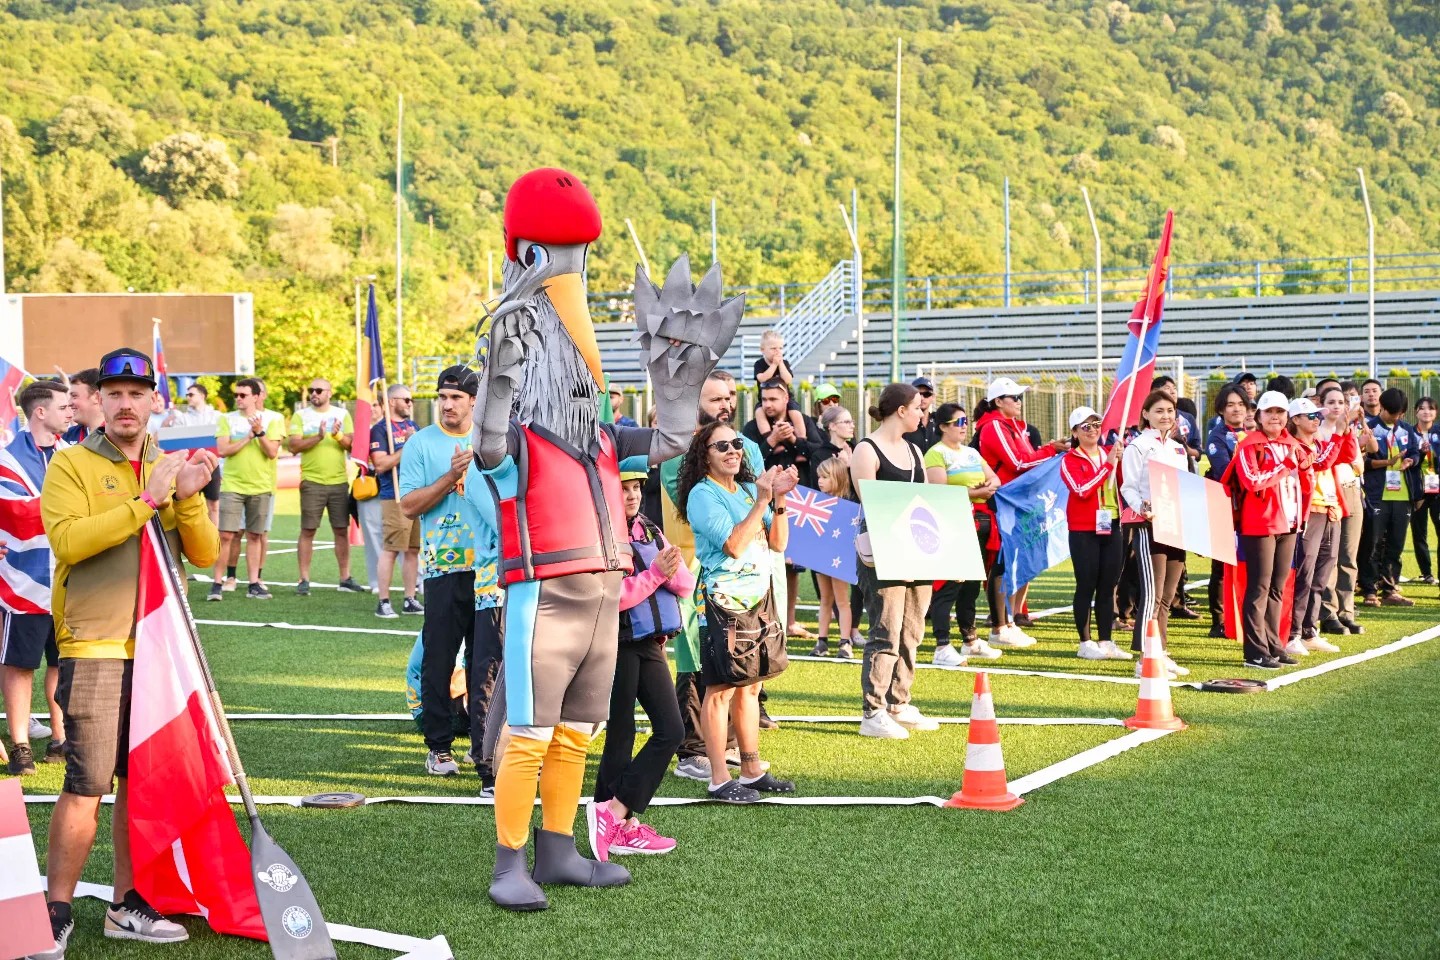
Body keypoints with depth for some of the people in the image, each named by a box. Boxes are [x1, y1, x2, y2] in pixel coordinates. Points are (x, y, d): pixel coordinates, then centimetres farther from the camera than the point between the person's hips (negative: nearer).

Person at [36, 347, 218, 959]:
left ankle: (126, 905, 18)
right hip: (94, 646, -5)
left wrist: (189, 499, -9)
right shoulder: (72, 464, -1)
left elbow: (206, 555, 7)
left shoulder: (170, 469, 15)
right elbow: (68, 541, -17)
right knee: (87, 785, -9)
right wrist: (146, 502, -18)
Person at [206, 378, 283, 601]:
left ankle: (254, 584, 12)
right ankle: (217, 583, -1)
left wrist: (259, 432, -19)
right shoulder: (227, 419, 4)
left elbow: (272, 452, -7)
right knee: (225, 535, -6)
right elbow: (223, 450, -7)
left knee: (255, 536, 6)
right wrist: (249, 436, -11)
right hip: (232, 485, 0)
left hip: (261, 486, 0)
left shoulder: (273, 419, 0)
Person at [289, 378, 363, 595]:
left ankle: (345, 578, 13)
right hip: (312, 482, -2)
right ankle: (304, 580, 1)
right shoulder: (301, 416, 3)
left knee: (342, 530, 6)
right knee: (307, 531, -2)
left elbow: (352, 445, 2)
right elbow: (294, 446, -8)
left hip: (339, 482, 2)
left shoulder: (342, 415, 9)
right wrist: (318, 437, -21)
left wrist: (338, 436, -17)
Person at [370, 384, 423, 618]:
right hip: (394, 499, -7)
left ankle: (410, 601, 16)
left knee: (413, 550, 9)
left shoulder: (412, 425, 18)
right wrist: (407, 447, -16)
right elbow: (381, 465, -15)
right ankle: (383, 602, -2)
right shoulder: (380, 429, -6)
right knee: (390, 550, -7)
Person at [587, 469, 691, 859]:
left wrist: (673, 571, -12)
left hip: (650, 645, 7)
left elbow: (687, 586, 8)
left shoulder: (651, 532, 12)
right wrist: (655, 573, -20)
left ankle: (615, 814, 8)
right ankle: (624, 824, 9)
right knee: (621, 736, -1)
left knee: (671, 730, 3)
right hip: (618, 646, -7)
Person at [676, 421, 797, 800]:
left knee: (750, 686, 13)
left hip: (760, 598, 7)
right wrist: (762, 501, -17)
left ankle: (752, 770, 21)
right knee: (721, 690, -4)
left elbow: (777, 544, 9)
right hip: (725, 601, -7)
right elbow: (734, 545, -18)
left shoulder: (748, 489, 12)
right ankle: (719, 780, -1)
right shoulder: (702, 495, -9)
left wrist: (779, 501, -4)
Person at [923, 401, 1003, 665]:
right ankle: (942, 647, -12)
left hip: (981, 522, 8)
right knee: (949, 585, -11)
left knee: (972, 583, 14)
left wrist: (989, 486, -7)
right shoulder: (936, 454, -6)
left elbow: (995, 480, 17)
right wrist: (976, 492, -14)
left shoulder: (972, 453, 19)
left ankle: (970, 640, 24)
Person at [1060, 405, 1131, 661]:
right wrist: (1108, 464, -18)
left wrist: (1121, 461, -6)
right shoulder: (1069, 460, -3)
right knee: (1086, 586, -2)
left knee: (1108, 586, 7)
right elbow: (1083, 490, -18)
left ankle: (1106, 642, 13)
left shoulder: (1110, 454, 11)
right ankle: (1085, 643, 4)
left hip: (1111, 528, 5)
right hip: (1083, 531, -5)